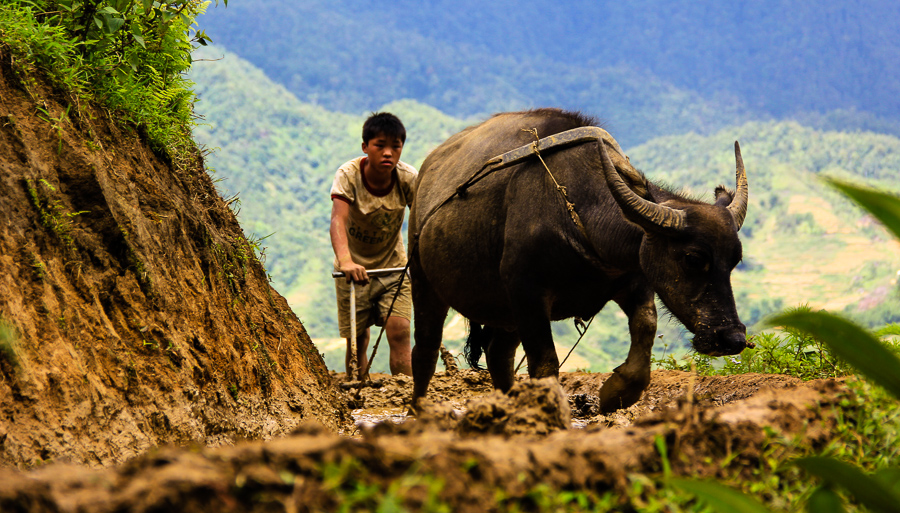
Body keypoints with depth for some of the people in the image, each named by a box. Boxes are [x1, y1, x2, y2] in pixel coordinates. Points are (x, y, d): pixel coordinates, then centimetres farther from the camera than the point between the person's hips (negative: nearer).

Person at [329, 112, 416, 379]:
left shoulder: (409, 178, -16)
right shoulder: (348, 175, -22)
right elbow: (338, 220, -35)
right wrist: (345, 261, -53)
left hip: (394, 267, 1)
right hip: (355, 267, -1)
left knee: (399, 334, -12)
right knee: (357, 340, 4)